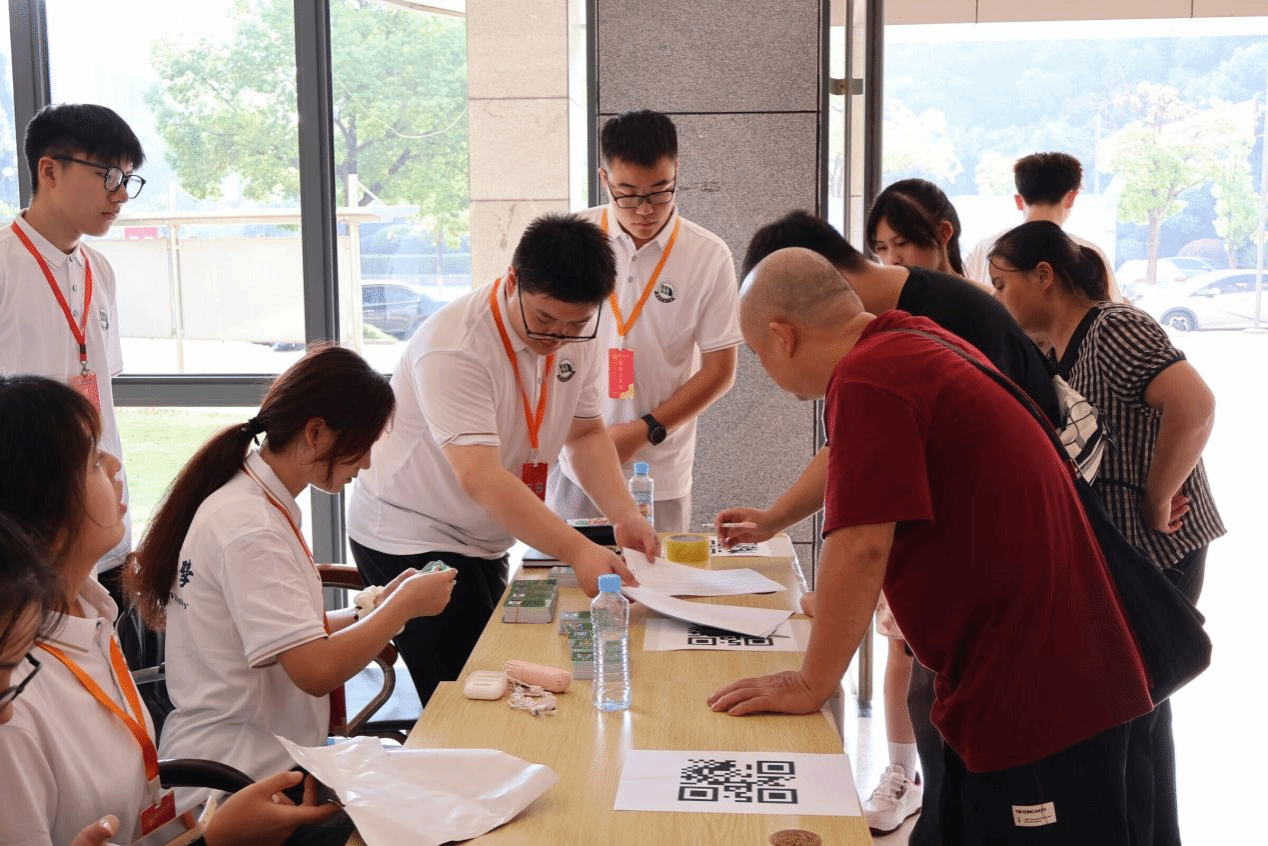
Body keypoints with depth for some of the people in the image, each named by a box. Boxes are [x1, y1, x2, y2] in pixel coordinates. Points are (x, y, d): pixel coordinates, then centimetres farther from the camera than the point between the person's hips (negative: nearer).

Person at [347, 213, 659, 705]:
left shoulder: (580, 333, -5)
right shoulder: (453, 348, -28)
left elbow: (586, 432, 3)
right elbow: (481, 478, -35)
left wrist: (624, 515, -15)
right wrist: (578, 551, -43)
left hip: (484, 543, 8)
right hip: (409, 538, -7)